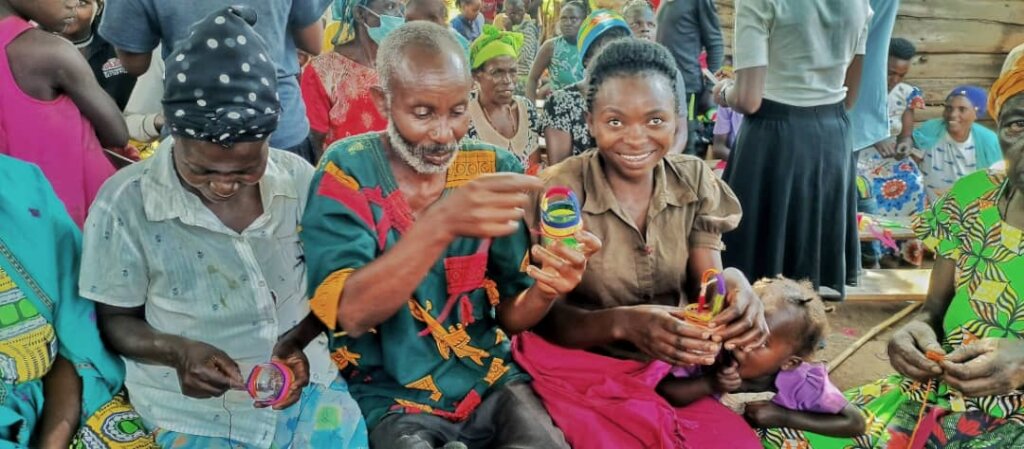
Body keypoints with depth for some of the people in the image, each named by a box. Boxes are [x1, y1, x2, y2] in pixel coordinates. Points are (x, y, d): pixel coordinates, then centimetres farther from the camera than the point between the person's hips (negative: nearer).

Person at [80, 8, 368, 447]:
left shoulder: (299, 179, -7)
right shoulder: (124, 204, -14)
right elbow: (117, 321, -4)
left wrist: (298, 340, -14)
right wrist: (179, 351, -22)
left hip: (307, 388, 1)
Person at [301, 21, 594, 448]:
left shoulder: (496, 169, -2)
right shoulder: (346, 170, -10)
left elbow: (509, 315, 3)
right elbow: (350, 313, -23)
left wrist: (545, 290, -20)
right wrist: (440, 224, -36)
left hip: (489, 380, 3)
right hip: (390, 395, -2)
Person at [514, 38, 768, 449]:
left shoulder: (695, 182, -1)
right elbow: (547, 319, -13)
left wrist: (733, 286, -27)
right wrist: (623, 323, -33)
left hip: (672, 370, 4)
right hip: (582, 373, -3)